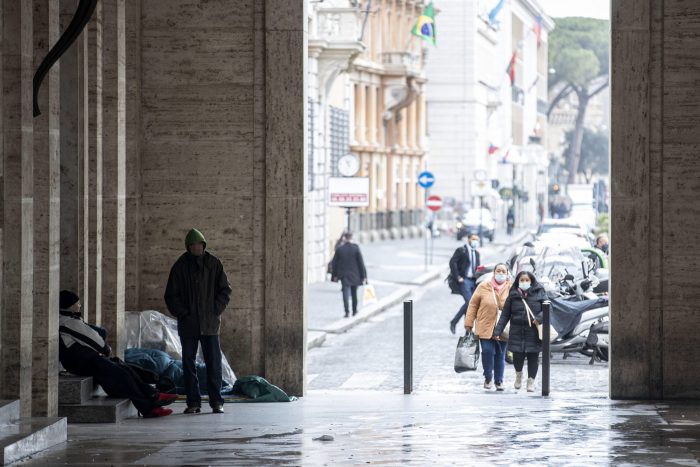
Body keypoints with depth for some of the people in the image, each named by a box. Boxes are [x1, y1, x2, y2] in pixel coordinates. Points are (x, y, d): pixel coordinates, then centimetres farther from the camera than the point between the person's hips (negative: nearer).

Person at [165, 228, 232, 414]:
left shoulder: (214, 264, 4)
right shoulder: (180, 266, 3)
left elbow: (225, 289, 8)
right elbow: (171, 295, 5)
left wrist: (215, 310, -3)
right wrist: (182, 313, -6)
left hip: (210, 323, 0)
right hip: (188, 324, 1)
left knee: (214, 363, -3)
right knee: (189, 364, 2)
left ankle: (216, 402, 2)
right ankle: (193, 402, 7)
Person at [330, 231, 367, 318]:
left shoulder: (339, 249, -4)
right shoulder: (356, 248, -8)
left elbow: (334, 263, 1)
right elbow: (361, 263, -6)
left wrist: (334, 275, 11)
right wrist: (363, 276, 0)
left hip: (344, 275, -1)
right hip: (354, 275, 1)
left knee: (346, 293, -3)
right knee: (354, 293, 16)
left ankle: (347, 311, -16)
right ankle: (354, 311, 27)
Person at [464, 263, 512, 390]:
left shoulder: (511, 288, 2)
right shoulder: (484, 287, 0)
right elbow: (473, 304, 4)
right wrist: (469, 322, 2)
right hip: (485, 327, -1)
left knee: (500, 355, 7)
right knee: (487, 351, -11)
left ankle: (499, 381, 22)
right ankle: (488, 377, 11)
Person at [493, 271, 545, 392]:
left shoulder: (539, 293, 1)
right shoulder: (513, 295, 4)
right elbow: (505, 314, 5)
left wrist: (539, 318, -20)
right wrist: (498, 330, -1)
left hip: (533, 331, -1)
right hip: (517, 332, 1)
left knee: (533, 356, 3)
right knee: (518, 356, -2)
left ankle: (531, 380, 19)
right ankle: (518, 374, 29)